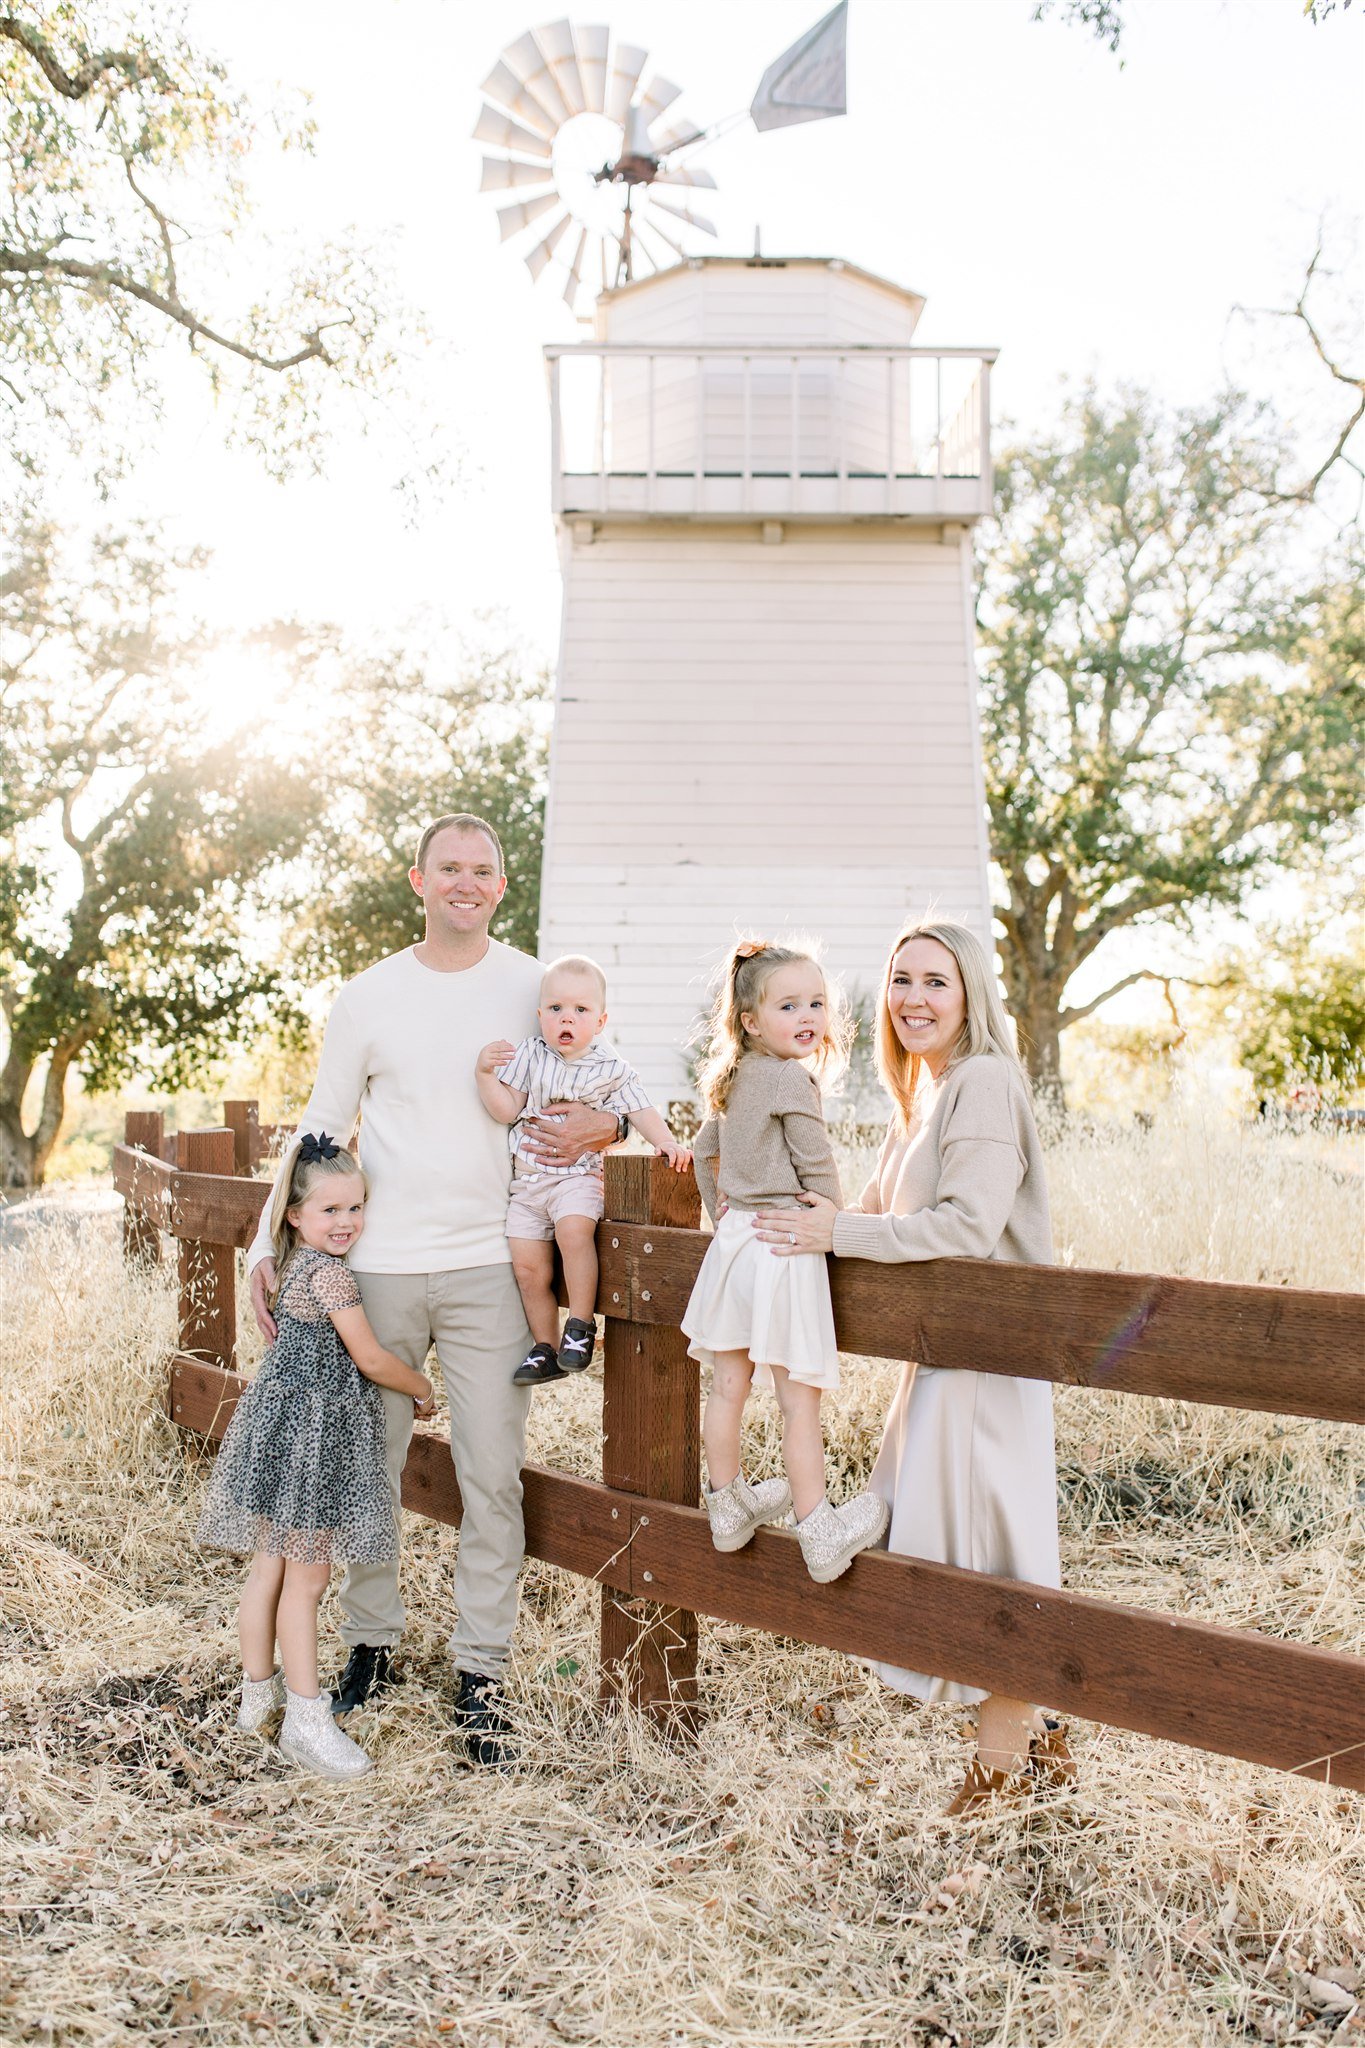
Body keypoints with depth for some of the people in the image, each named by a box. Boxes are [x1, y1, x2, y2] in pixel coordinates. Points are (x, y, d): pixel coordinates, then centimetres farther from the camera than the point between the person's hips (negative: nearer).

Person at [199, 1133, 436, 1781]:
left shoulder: (297, 1265, 11)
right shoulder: (329, 1272, -17)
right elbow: (371, 1359, -14)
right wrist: (422, 1388, 1)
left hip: (284, 1423, 10)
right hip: (311, 1430, -10)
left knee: (270, 1566, 17)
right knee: (306, 1578, -2)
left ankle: (258, 1692, 30)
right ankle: (307, 1719, 5)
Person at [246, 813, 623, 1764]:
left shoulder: (536, 988, 4)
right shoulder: (369, 997, 6)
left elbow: (602, 1091, 12)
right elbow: (320, 1127, 10)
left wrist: (606, 1125, -12)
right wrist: (267, 1242, 3)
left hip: (489, 1266, -1)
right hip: (378, 1265, 1)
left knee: (492, 1478, 0)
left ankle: (481, 1671, 14)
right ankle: (371, 1644, 29)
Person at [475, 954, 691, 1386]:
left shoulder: (611, 1068, 0)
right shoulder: (529, 1056, 3)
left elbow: (640, 1110, 6)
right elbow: (506, 1111, 0)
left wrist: (667, 1143, -8)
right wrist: (485, 1074, -13)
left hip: (578, 1175, -3)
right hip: (527, 1179, 3)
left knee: (573, 1230, -32)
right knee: (528, 1267, -1)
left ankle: (581, 1324, -16)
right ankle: (546, 1347, 16)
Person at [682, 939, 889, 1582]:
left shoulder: (733, 1079, 13)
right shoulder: (791, 1078, -13)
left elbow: (704, 1149, 25)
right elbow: (817, 1167, -12)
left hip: (735, 1241, 8)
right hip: (786, 1247, -8)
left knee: (728, 1387, 14)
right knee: (800, 1402, -2)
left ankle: (728, 1508, 26)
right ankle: (819, 1535, 5)